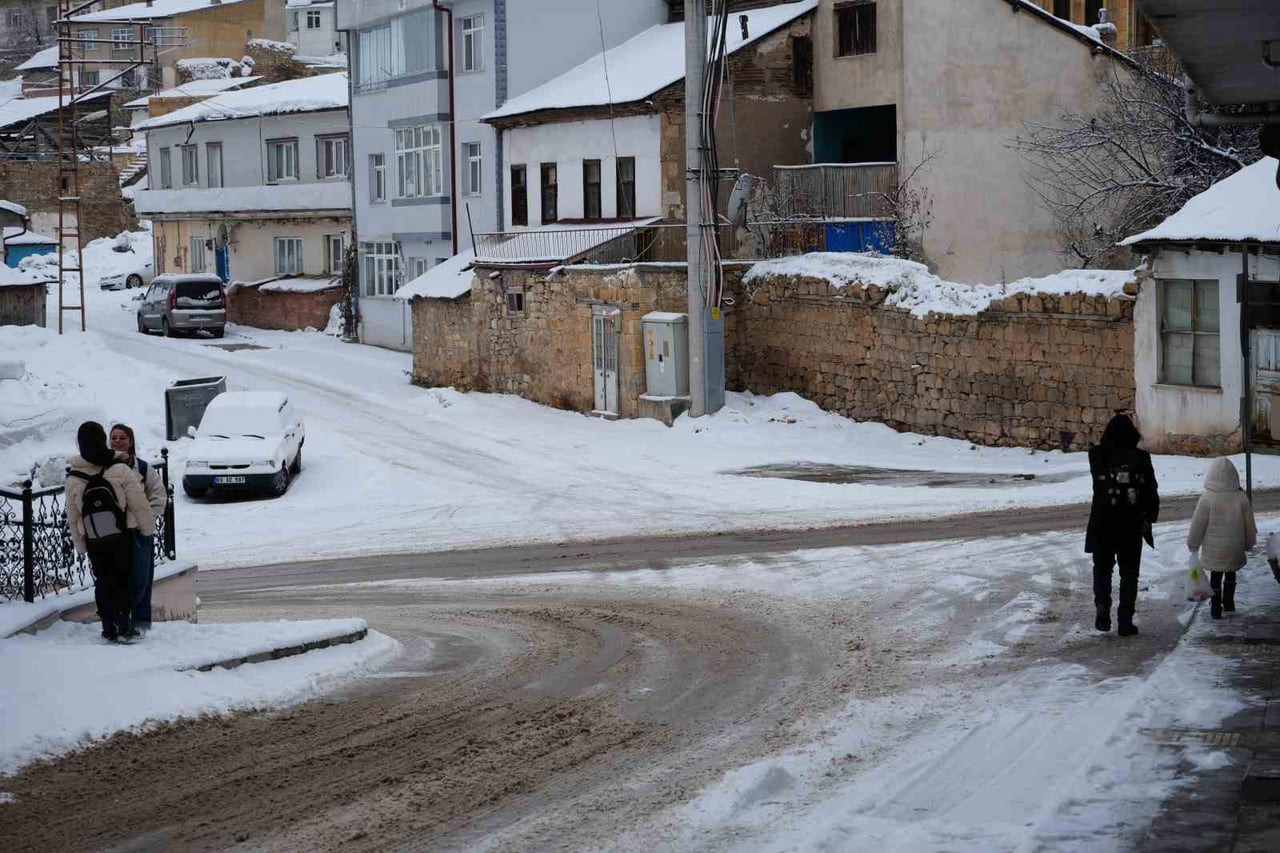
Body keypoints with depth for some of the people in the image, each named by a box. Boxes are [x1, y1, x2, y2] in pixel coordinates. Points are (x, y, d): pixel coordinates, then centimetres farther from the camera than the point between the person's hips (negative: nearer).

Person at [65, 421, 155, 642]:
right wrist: (148, 527, 3)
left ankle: (108, 627, 11)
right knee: (123, 577, 8)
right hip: (121, 534, -2)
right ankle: (123, 623, 3)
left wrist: (79, 544, 13)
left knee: (102, 580, 11)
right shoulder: (120, 470, -14)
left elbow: (72, 516, 3)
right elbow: (138, 503, -10)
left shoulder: (73, 478, -5)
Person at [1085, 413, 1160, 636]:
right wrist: (1149, 518, 7)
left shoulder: (1098, 455, -7)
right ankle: (1125, 620, 7)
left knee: (1102, 568, 16)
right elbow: (1152, 492, -3)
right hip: (1132, 525, 0)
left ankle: (1102, 606, -6)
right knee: (1129, 572, 9)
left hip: (1102, 524, 0)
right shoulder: (1140, 458, -6)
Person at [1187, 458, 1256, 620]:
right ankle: (1229, 603, 31)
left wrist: (1193, 544, 4)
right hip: (1235, 547, 2)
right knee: (1231, 575, 22)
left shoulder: (1207, 498, -17)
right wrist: (1249, 543, 16)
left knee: (1215, 576, 11)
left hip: (1213, 548, -2)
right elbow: (1249, 524, 0)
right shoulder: (1241, 498, -10)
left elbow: (1198, 524, -10)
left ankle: (1216, 608, 14)